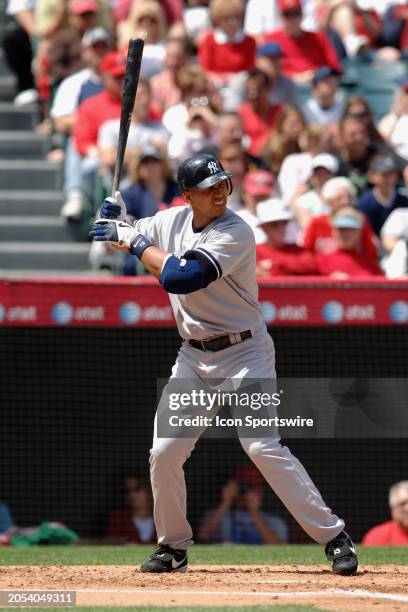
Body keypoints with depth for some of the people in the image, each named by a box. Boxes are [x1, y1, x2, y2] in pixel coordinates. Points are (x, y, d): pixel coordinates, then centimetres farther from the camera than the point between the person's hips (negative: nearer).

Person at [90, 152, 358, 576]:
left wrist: (134, 241, -19)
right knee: (164, 452, 0)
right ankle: (174, 547, 18)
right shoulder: (173, 220, 2)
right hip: (194, 355, 6)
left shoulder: (235, 234, -20)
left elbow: (179, 277, -30)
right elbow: (131, 239, 19)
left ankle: (333, 537, -13)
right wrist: (117, 224, -4)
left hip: (244, 353, -6)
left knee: (263, 446, -18)